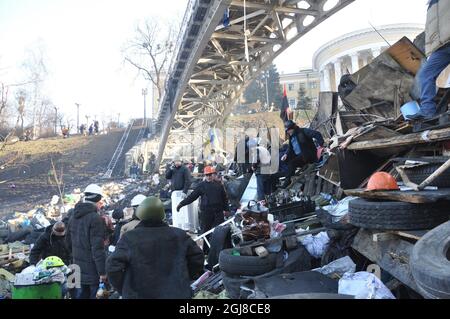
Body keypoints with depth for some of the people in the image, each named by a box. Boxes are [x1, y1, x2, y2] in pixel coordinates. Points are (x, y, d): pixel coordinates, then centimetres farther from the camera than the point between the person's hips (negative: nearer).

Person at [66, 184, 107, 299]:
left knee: (82, 294, 20)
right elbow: (97, 248, -23)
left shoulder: (73, 216, 7)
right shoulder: (95, 218, -20)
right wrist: (102, 271, -19)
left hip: (78, 266, 8)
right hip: (93, 268, -8)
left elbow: (68, 239, 19)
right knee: (96, 294, 1)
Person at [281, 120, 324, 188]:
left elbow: (316, 134, -18)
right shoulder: (291, 137, 15)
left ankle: (288, 181, -21)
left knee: (292, 162, -27)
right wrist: (286, 155, -1)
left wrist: (321, 144, -27)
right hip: (298, 156, 9)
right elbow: (290, 149, 18)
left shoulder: (302, 131, -10)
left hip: (308, 155, -9)